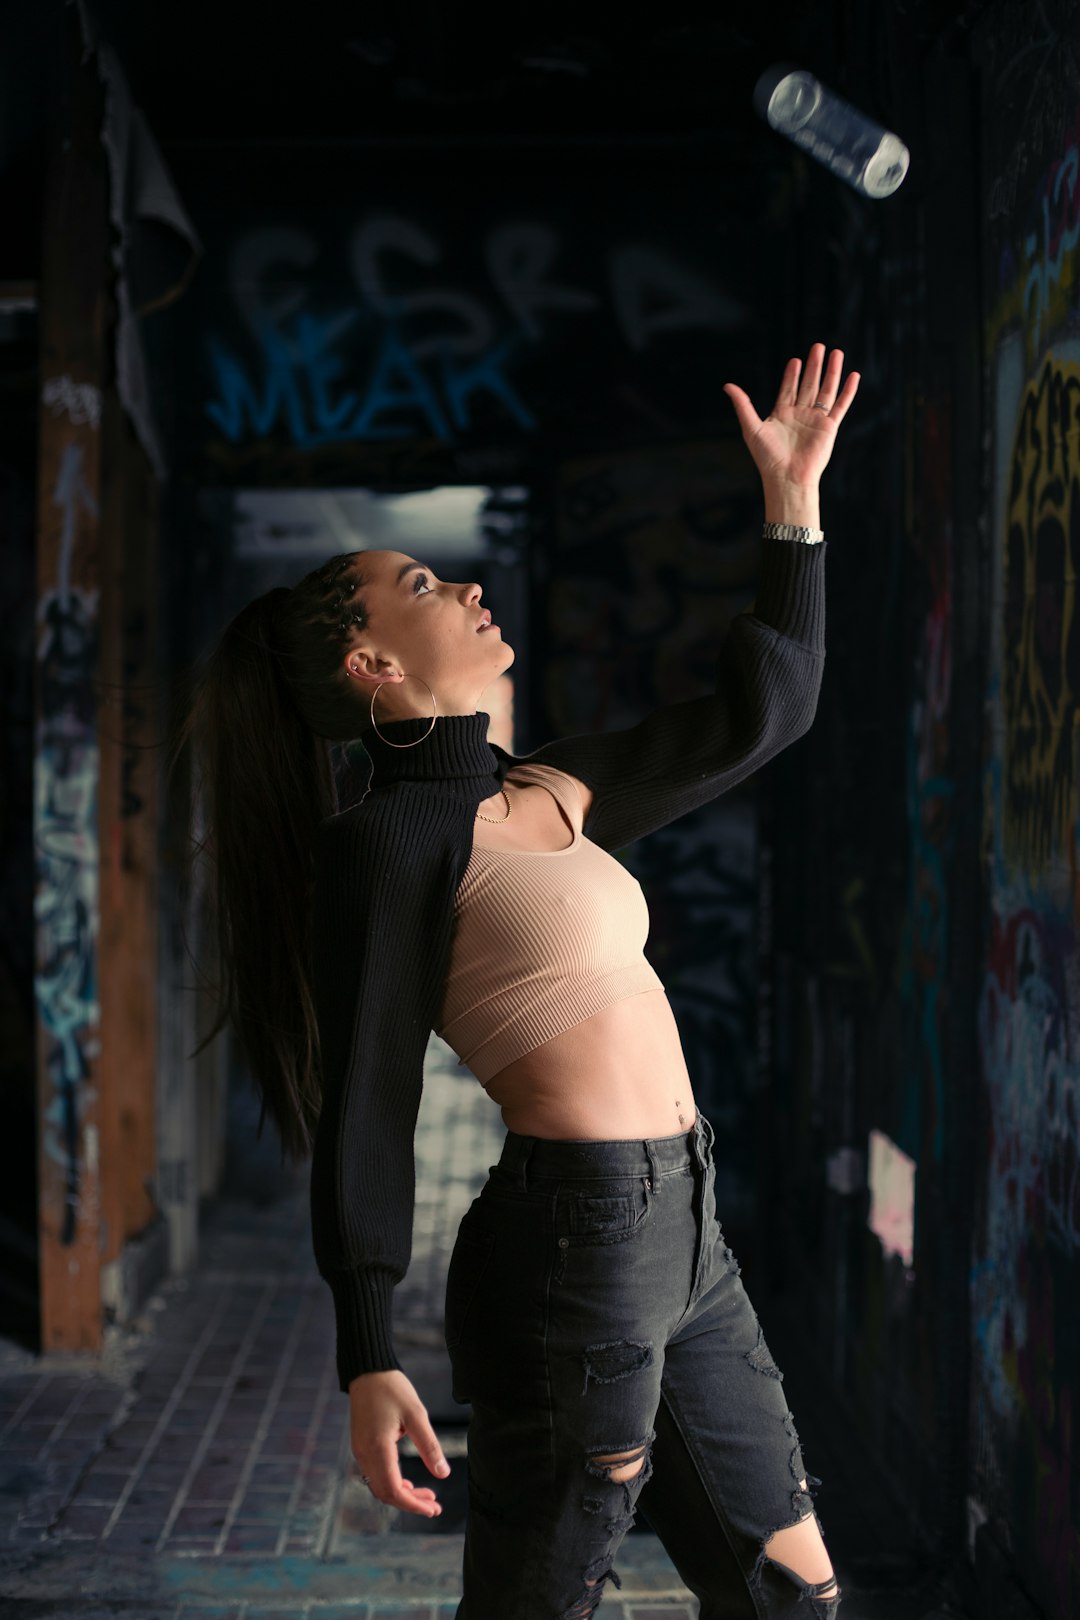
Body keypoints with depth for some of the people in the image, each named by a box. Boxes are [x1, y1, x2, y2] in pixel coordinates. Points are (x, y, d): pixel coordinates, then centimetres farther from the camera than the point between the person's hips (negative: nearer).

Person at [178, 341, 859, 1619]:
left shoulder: (558, 792, 14)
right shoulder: (386, 841, -9)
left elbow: (762, 712, 22)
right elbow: (365, 1100, -11)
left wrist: (792, 496, 23)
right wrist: (367, 1359, -14)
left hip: (687, 1231, 8)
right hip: (572, 1239, -8)